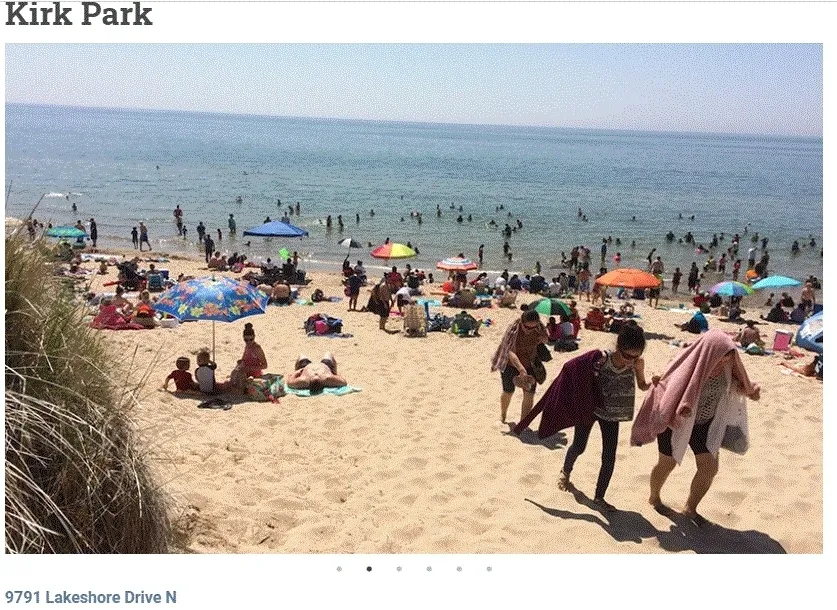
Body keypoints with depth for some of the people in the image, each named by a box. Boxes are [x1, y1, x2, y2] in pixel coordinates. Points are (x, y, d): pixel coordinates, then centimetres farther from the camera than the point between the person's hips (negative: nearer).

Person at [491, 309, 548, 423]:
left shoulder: (539, 329, -15)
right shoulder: (513, 329, -31)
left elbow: (545, 340, 8)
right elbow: (510, 352, -40)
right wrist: (521, 370, -51)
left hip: (529, 365, 3)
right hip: (511, 365, -3)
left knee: (529, 393, -6)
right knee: (508, 392, 12)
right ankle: (502, 415, 41)